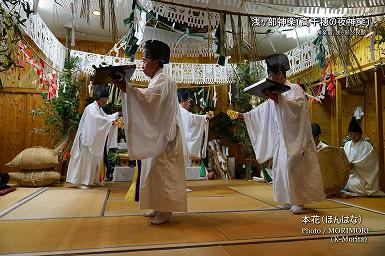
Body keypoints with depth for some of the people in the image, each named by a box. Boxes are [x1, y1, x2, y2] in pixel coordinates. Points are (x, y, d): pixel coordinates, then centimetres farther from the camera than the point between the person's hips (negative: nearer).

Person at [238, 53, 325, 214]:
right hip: (281, 138, 8)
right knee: (281, 167, 6)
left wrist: (277, 99, -31)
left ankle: (298, 202, -4)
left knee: (291, 167, -13)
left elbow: (297, 104, -25)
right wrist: (245, 115, 25)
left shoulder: (294, 88, -5)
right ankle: (290, 200, 16)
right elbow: (263, 109, 24)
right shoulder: (275, 92, 16)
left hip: (295, 137, -8)